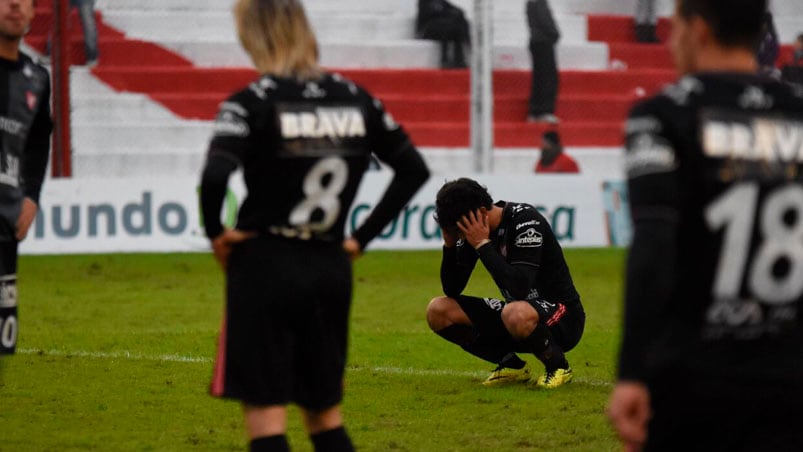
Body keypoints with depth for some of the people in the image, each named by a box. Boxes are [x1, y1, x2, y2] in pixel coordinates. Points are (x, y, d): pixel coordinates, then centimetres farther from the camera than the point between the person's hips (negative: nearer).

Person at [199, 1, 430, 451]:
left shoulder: (253, 103, -11)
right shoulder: (355, 98, 6)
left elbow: (215, 176, -26)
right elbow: (414, 169, 10)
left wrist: (216, 231, -8)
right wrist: (363, 236, 12)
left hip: (265, 266, -5)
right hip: (332, 269, 5)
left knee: (266, 414, 0)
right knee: (326, 414, 16)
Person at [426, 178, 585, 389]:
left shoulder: (525, 220, -22)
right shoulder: (473, 231, -1)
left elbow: (519, 288, -34)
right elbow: (451, 290, 2)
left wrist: (483, 244, -29)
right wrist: (449, 243, -13)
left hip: (563, 317, -8)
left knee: (516, 315, -42)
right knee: (438, 311, -5)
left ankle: (559, 367, -11)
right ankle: (512, 366, 4)